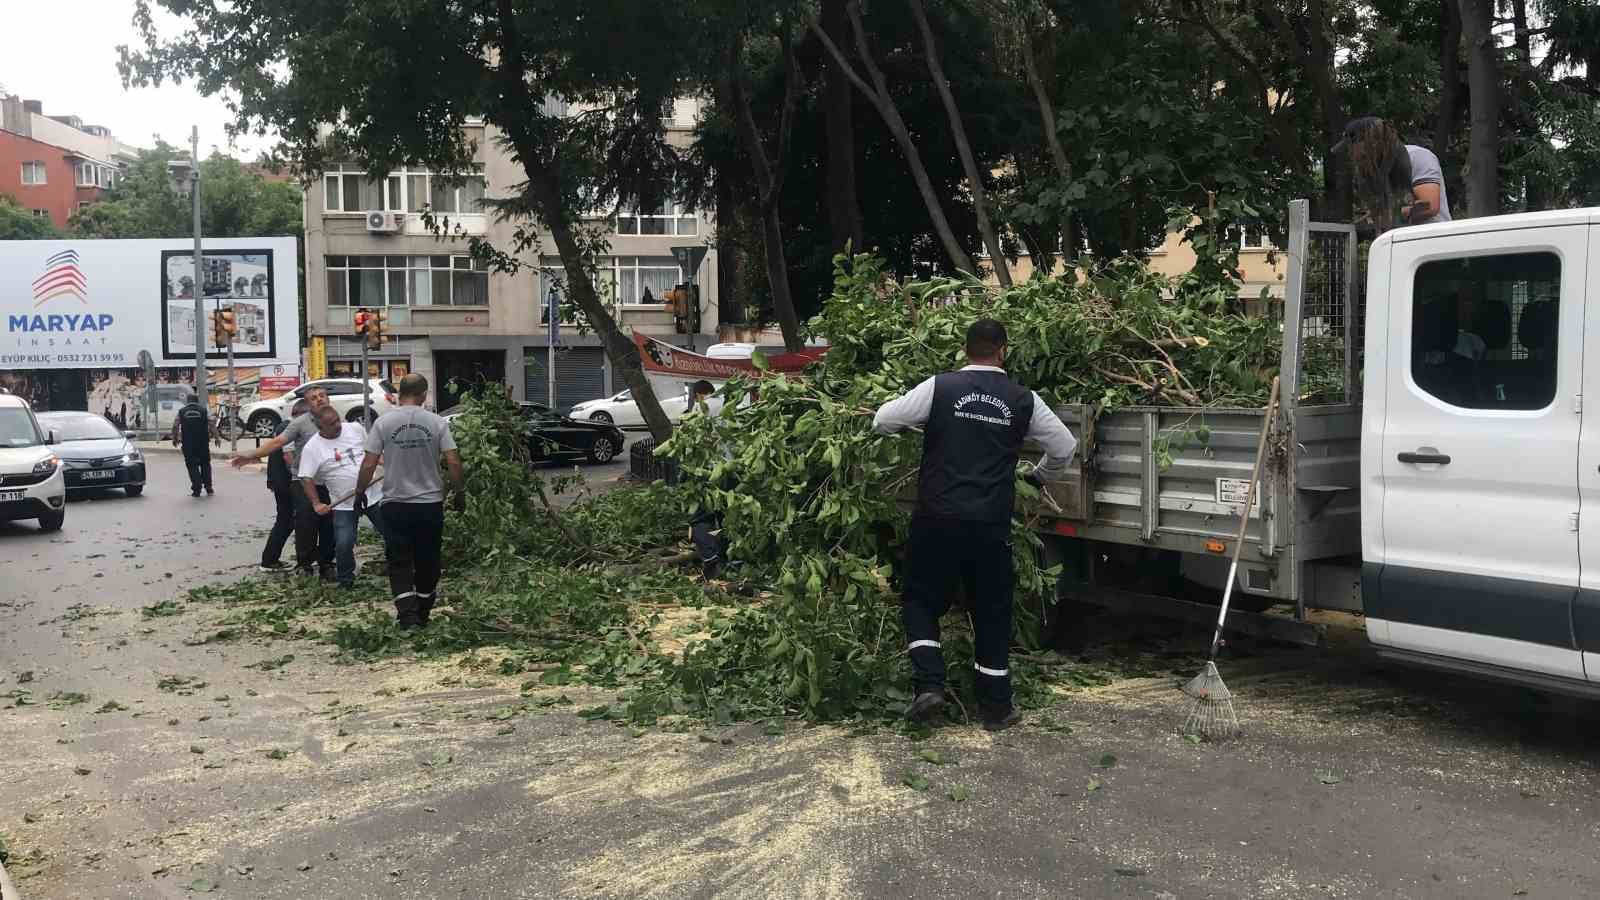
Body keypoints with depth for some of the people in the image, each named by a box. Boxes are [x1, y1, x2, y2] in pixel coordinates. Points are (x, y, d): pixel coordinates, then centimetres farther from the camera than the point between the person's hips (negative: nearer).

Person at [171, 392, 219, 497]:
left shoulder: (181, 412, 5)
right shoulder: (204, 410, 4)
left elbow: (175, 426, 1)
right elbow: (212, 425, -2)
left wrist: (175, 439, 14)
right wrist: (217, 437, 4)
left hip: (188, 444, 0)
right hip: (203, 443, 0)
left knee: (192, 466, 5)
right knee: (205, 464, 13)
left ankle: (196, 490, 1)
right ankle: (208, 488, 11)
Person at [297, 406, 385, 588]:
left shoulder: (355, 429, -1)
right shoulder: (312, 448, -11)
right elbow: (306, 479, -12)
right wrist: (316, 503, -20)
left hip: (373, 495, 3)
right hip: (344, 505, -3)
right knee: (343, 544, -10)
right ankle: (346, 580, 14)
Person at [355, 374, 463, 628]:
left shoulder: (383, 422, -5)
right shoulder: (437, 423, -4)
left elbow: (368, 465, -7)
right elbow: (453, 461, -7)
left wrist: (359, 491, 8)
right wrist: (459, 491, 7)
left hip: (395, 504, -1)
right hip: (430, 503, 1)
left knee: (400, 563, 4)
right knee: (427, 562, 14)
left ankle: (407, 615, -7)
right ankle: (422, 614, 24)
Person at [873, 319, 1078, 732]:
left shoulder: (939, 387, -4)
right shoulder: (1023, 400, 3)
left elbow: (882, 422, -1)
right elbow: (1065, 446, 13)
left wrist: (913, 418, 21)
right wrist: (1039, 475, 32)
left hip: (937, 519, -1)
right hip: (991, 526, 1)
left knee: (921, 600, 15)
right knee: (992, 613, 13)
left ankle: (929, 682, -1)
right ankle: (996, 707, 19)